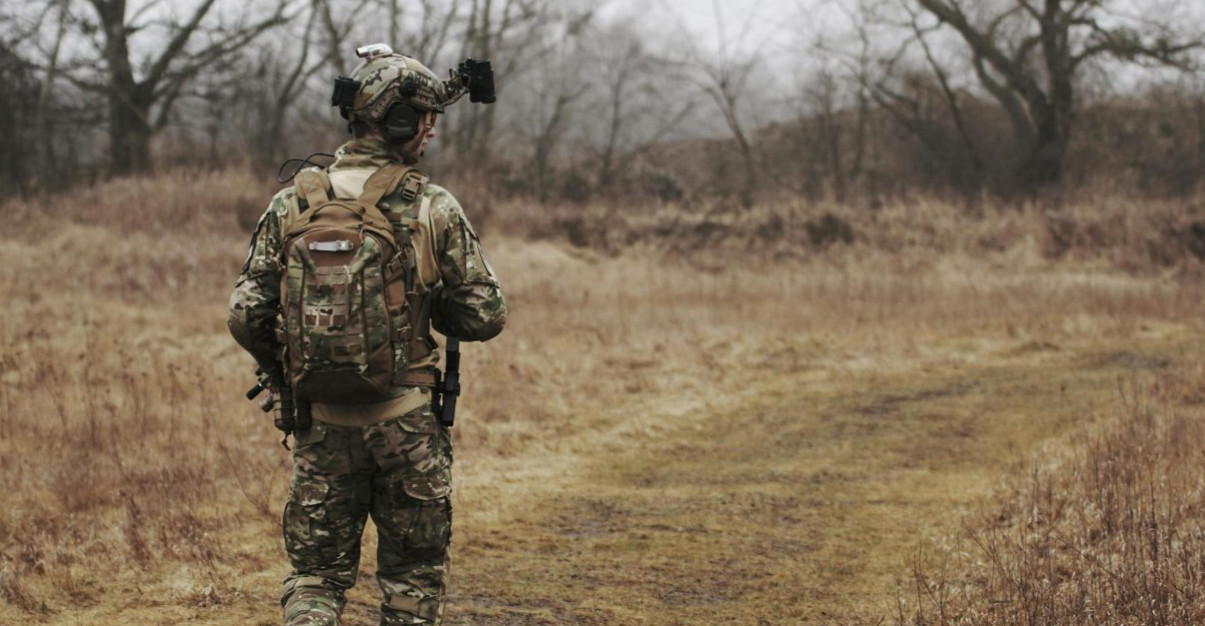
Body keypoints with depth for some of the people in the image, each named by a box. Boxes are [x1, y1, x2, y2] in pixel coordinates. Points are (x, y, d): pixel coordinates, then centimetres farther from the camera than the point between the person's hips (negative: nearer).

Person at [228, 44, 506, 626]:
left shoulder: (294, 203, -1)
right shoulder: (433, 208, -7)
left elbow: (246, 315, -1)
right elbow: (485, 315, -5)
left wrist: (285, 376, 17)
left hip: (322, 424, 2)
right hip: (408, 423, -2)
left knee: (315, 575, 11)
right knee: (413, 577, 13)